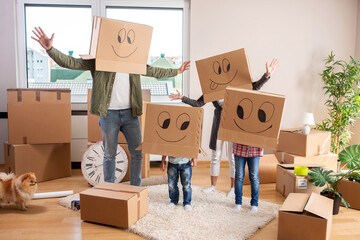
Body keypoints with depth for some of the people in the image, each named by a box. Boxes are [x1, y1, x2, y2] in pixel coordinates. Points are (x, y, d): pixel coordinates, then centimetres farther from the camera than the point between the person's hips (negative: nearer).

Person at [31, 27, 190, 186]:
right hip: (109, 114, -3)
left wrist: (177, 71, 27)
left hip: (130, 113, 4)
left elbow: (155, 72, 23)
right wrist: (50, 49, -23)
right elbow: (70, 63, -9)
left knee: (137, 153, 7)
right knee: (109, 155, 8)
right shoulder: (98, 61, -1)